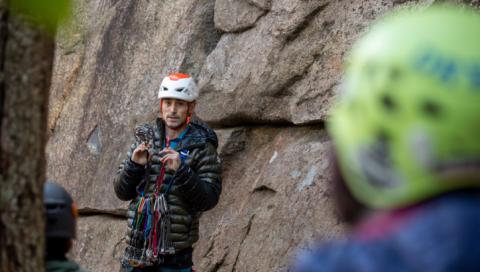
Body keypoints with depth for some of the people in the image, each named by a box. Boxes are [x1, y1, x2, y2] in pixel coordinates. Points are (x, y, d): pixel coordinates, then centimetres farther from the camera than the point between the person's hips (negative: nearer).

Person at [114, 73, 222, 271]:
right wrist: (134, 165, -11)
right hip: (137, 246, 4)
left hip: (174, 253, -4)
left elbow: (209, 199, -11)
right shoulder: (145, 140, 9)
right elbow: (122, 192, 8)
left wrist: (182, 171, -24)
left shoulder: (201, 148, -3)